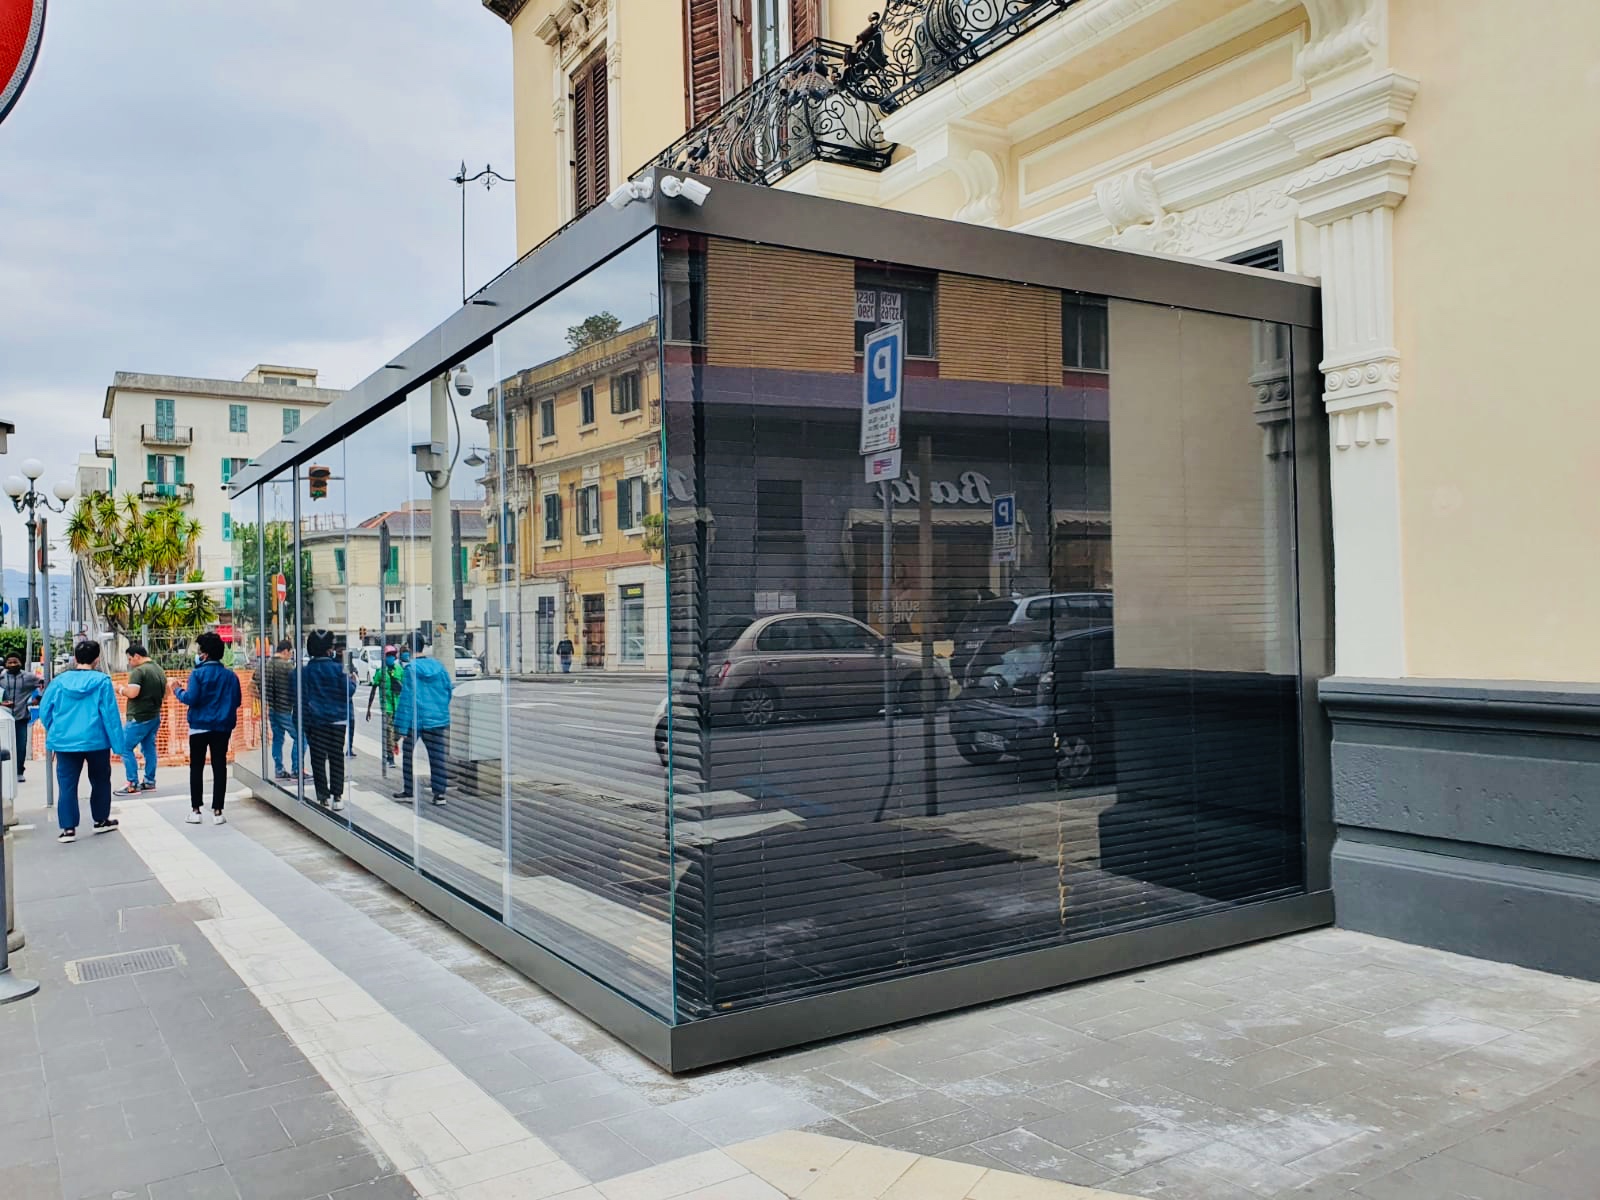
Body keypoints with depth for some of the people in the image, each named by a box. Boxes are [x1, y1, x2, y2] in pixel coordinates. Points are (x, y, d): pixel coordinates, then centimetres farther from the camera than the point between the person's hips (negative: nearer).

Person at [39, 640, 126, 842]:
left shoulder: (59, 681, 0)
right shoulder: (102, 681, -9)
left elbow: (44, 712, 6)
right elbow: (110, 714, -10)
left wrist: (54, 733, 24)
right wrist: (118, 743, -6)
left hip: (65, 742, 2)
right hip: (96, 741, -1)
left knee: (67, 785, 6)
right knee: (100, 781, 17)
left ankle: (68, 828, 3)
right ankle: (101, 821, 27)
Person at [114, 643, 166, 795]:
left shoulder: (138, 671, -15)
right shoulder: (160, 671, 12)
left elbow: (132, 693, -25)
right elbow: (164, 695, 19)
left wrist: (121, 689, -7)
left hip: (139, 718, -9)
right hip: (155, 716, 9)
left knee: (125, 748, -2)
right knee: (149, 749, 14)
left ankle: (133, 785, -4)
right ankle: (149, 782, 18)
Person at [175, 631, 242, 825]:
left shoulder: (197, 673, -10)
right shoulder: (230, 675, 1)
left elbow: (191, 699, -16)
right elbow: (236, 702, 4)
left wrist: (179, 691, 3)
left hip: (200, 726, -2)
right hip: (222, 727, 2)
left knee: (196, 767, 10)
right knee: (219, 767, 5)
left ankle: (195, 810, 12)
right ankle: (217, 811, 4)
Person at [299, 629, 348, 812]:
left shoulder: (305, 671, -2)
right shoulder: (338, 669, -8)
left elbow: (302, 698, -1)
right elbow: (348, 690, -7)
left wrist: (305, 720, 4)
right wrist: (352, 680, 13)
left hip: (316, 721, 1)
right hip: (337, 720, 0)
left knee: (318, 758, 6)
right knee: (336, 757, 5)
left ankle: (323, 796, 7)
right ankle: (337, 797, 4)